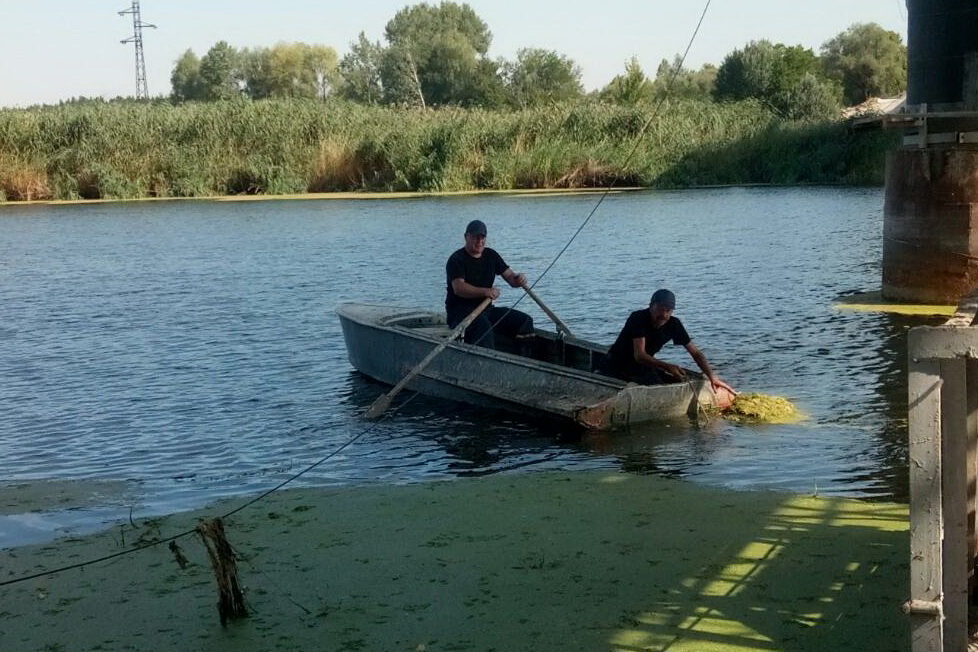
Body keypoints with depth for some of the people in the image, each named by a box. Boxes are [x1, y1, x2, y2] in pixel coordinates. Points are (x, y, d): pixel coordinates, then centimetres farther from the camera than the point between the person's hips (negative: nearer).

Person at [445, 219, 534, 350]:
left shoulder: (491, 255, 13)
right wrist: (485, 291, -40)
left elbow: (509, 276, 11)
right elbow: (458, 288, -24)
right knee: (483, 326, -39)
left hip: (487, 309, 7)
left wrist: (518, 279, -16)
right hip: (460, 310, -7)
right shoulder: (456, 260, -9)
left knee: (525, 321, -9)